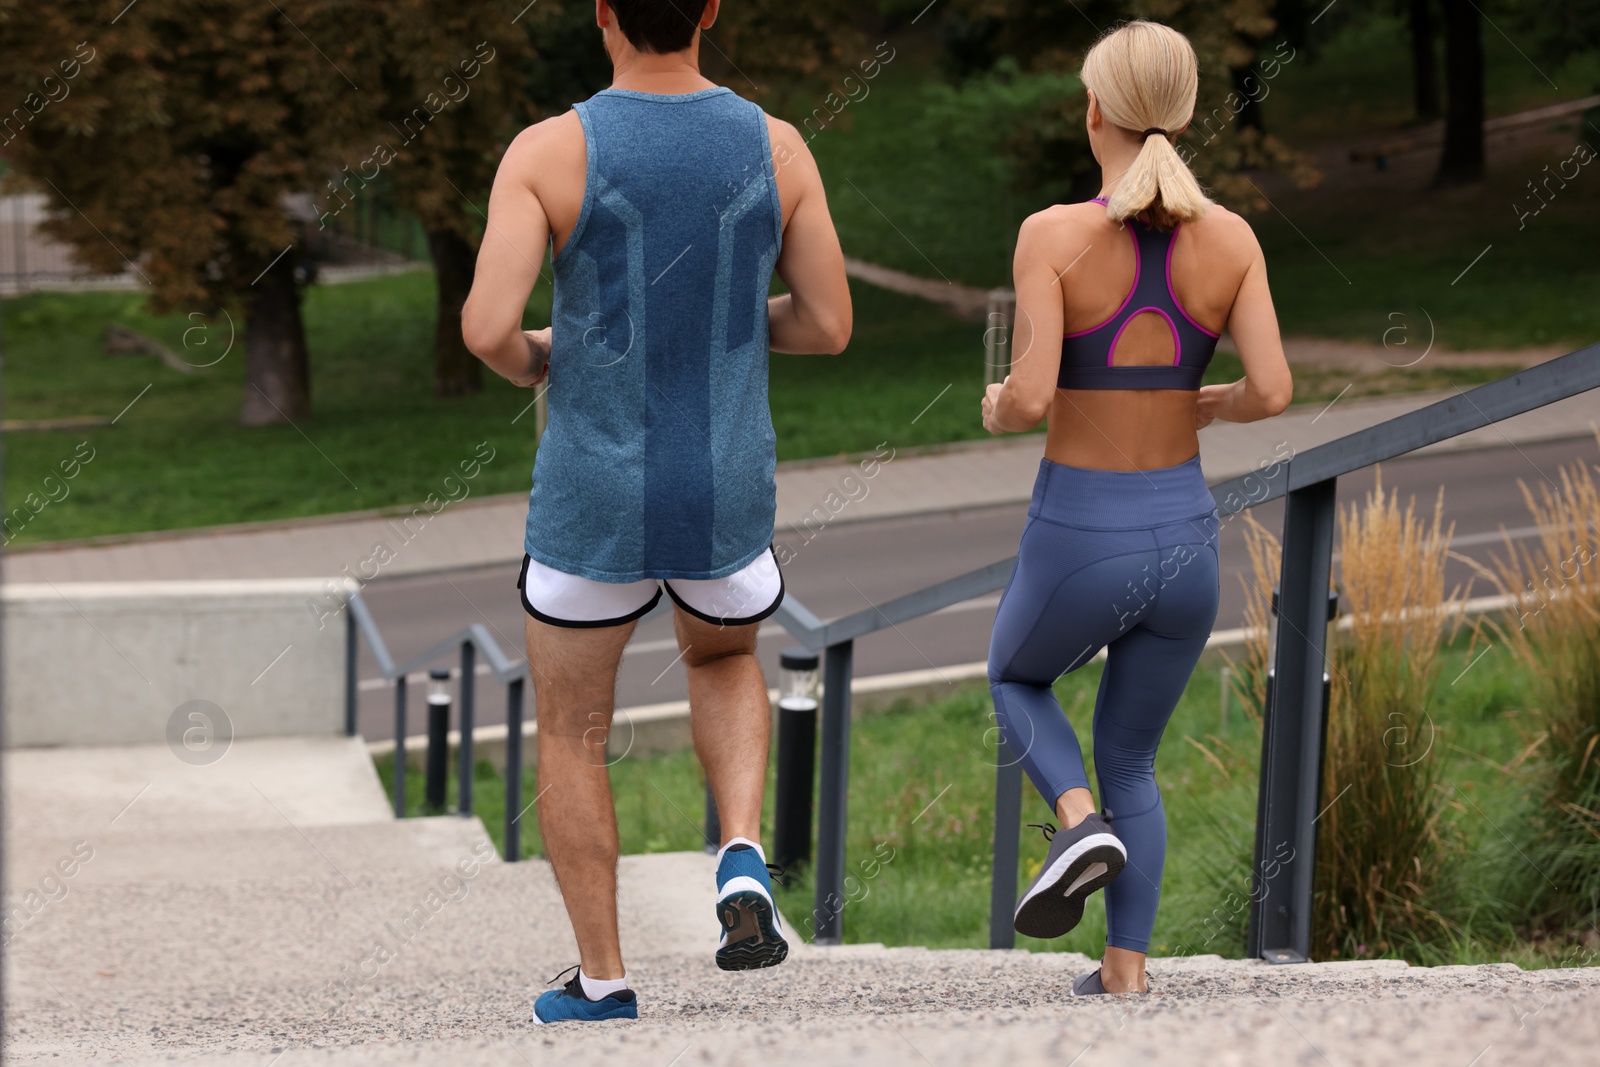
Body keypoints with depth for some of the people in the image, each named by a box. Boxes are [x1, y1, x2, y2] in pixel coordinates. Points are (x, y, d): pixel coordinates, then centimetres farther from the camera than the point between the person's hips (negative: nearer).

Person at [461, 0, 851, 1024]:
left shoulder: (550, 151, -14)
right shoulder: (776, 145, -6)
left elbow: (487, 327, -21)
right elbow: (828, 325, -1)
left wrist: (527, 357, 5)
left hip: (595, 503, -2)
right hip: (728, 500, 2)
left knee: (570, 729, 20)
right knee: (725, 656, 33)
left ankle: (603, 981, 21)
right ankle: (744, 860, 9)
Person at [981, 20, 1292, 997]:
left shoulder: (1054, 235, -14)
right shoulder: (1232, 238, -5)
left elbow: (1032, 398, -21)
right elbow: (1272, 392, -11)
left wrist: (997, 412, 3)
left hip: (1078, 546, -3)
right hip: (1184, 541, 3)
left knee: (1017, 678, 30)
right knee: (1130, 757, 24)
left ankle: (1079, 824, 4)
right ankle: (1125, 978, 15)